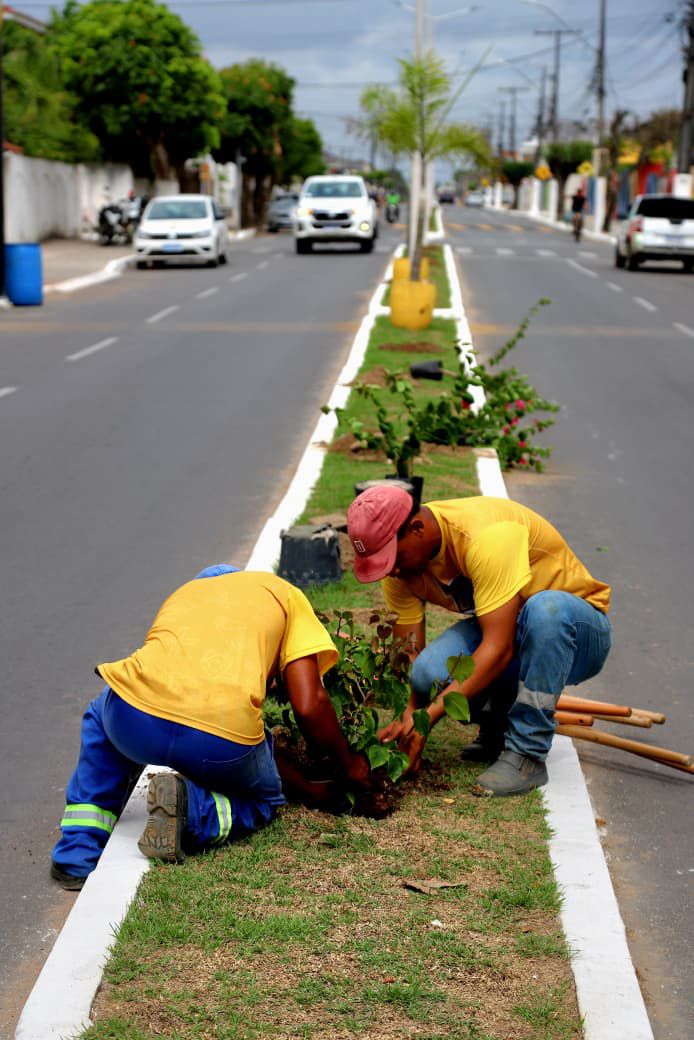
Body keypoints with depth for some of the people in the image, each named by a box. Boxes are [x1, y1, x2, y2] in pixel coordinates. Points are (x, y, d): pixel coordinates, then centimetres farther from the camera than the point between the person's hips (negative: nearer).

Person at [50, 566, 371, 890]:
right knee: (263, 800, 31)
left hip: (134, 720, 3)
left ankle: (77, 858, 25)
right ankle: (188, 808, -2)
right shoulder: (284, 593, 25)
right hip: (221, 742, -3)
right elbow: (309, 706, 10)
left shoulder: (182, 593, 36)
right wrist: (349, 765, 29)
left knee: (102, 717, 40)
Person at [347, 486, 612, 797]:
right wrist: (407, 718, -26)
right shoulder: (399, 566, -10)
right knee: (429, 673, -26)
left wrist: (429, 715, -36)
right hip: (494, 631, 5)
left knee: (545, 608, -41)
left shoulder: (485, 536, -32)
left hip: (578, 627, -5)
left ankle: (526, 753, -26)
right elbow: (410, 653, -8)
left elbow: (499, 649, -35)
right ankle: (498, 727, 5)